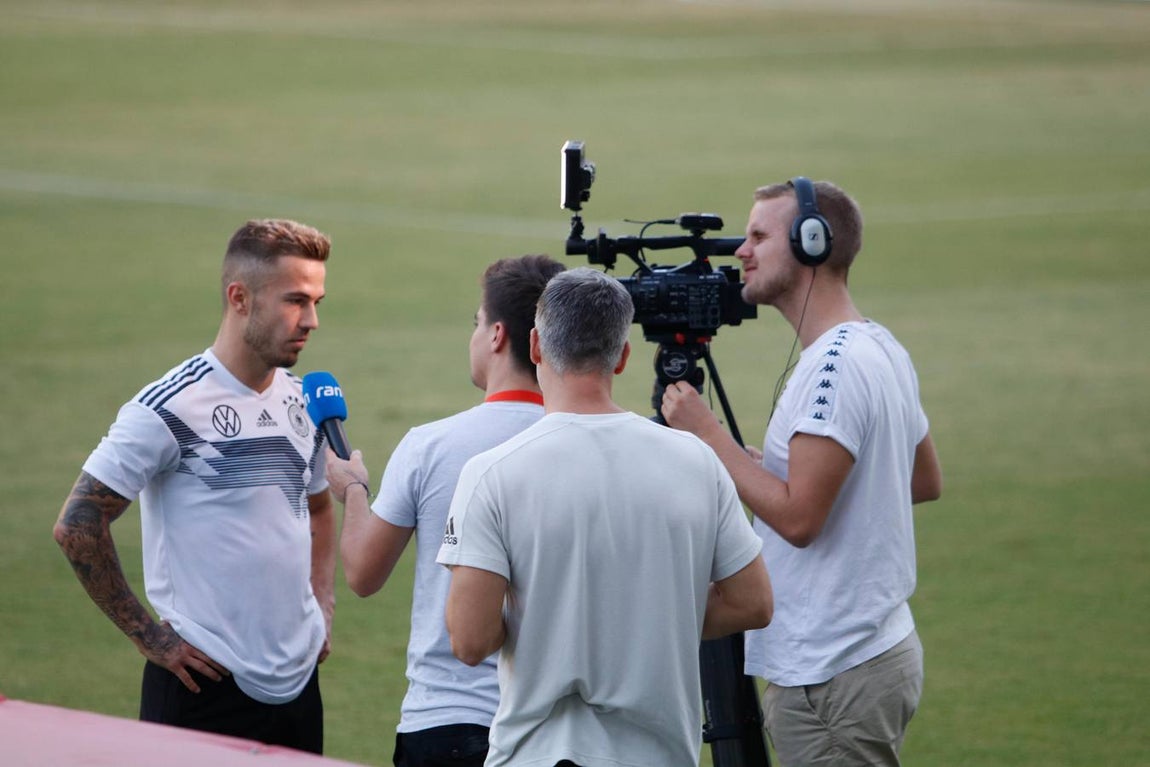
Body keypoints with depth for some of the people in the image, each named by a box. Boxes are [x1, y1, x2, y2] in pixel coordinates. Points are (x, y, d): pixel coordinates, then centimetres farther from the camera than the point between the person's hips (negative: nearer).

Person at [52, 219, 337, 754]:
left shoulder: (306, 403, 9)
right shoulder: (172, 408, -13)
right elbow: (76, 526, -13)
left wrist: (323, 608, 13)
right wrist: (148, 636, -11)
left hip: (297, 684, 6)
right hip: (206, 686, -6)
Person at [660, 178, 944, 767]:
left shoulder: (835, 365, -19)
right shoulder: (884, 349, 12)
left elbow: (798, 516, -24)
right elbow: (926, 481, 24)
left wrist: (708, 434, -14)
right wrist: (768, 466, 19)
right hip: (882, 648, 10)